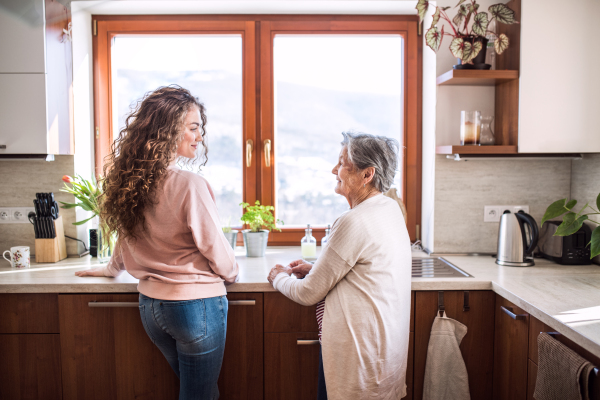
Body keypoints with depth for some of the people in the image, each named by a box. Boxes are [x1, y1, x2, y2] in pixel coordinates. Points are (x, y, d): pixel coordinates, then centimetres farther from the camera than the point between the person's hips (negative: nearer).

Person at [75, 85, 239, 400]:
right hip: (196, 304, -7)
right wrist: (230, 275, 8)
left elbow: (130, 233, 16)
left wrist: (112, 268, 35)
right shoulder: (190, 186, -22)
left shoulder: (132, 181, -1)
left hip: (150, 303, 7)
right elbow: (217, 252, -15)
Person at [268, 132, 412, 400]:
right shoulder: (391, 209, 5)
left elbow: (309, 294, -16)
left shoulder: (354, 222, -24)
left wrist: (280, 278, 4)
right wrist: (315, 269, 11)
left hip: (357, 353, -9)